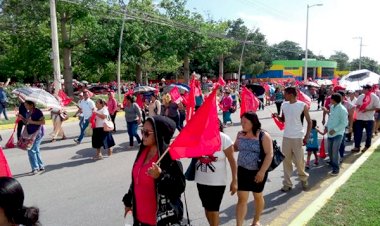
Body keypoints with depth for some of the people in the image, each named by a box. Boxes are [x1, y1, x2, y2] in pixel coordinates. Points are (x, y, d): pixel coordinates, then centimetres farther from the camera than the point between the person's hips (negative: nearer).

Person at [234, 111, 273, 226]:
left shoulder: (263, 136, -14)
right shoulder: (240, 134, 2)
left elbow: (269, 155, -17)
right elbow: (235, 147, 17)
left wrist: (262, 172, -22)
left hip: (258, 172, -3)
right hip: (242, 170, 3)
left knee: (258, 196, 17)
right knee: (242, 198, 1)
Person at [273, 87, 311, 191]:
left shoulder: (302, 105, -9)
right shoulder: (284, 105, 4)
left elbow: (309, 122, -4)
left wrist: (307, 136, -9)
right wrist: (277, 116, -7)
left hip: (298, 137, -4)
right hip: (286, 137, 4)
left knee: (299, 160, 3)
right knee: (286, 161, 7)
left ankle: (304, 178, 30)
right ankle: (287, 183, 16)